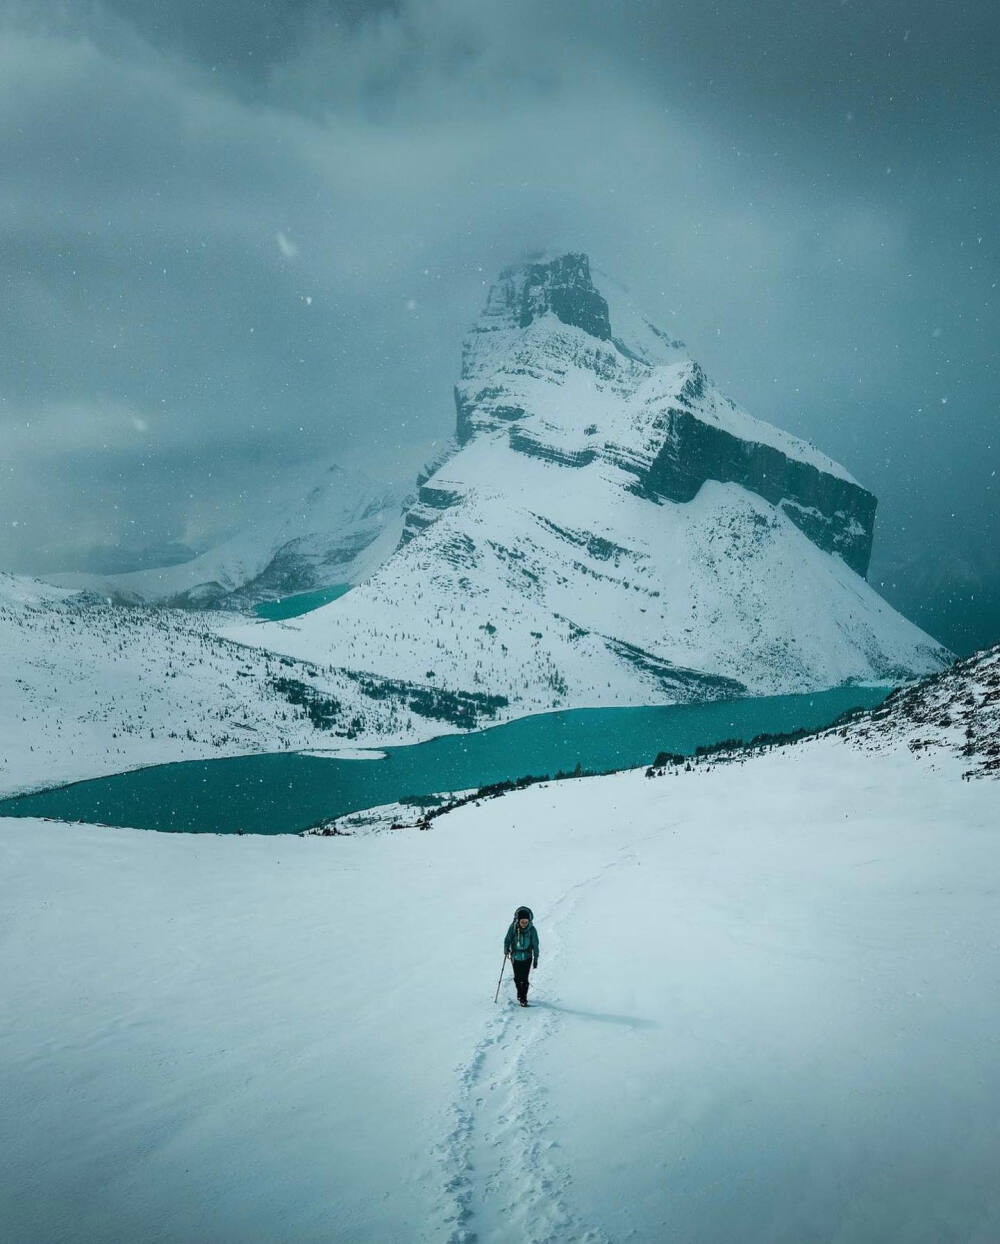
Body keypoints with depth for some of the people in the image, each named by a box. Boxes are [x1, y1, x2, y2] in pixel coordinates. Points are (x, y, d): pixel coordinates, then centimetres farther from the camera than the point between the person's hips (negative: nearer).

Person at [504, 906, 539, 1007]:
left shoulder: (532, 930, -12)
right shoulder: (513, 927, -12)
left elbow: (535, 944, -5)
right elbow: (508, 939, -4)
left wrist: (536, 958, -4)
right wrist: (506, 949, -20)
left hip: (527, 957, -2)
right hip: (515, 956, 2)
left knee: (524, 978, -8)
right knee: (517, 977, 12)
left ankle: (524, 998, 3)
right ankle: (520, 993, 35)